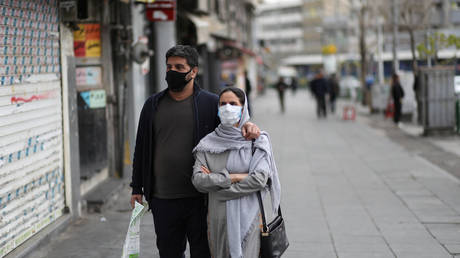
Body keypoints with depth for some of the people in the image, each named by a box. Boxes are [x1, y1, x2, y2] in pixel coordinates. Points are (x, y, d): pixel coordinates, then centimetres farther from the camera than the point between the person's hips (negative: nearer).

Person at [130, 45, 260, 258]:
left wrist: (248, 125, -20)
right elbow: (141, 149, 15)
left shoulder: (211, 103, 0)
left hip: (199, 198, -3)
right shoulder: (153, 105, 10)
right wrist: (137, 188, 14)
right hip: (162, 200, 3)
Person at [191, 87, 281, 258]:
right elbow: (198, 180, -6)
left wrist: (215, 179, -8)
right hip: (218, 219, 3)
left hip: (247, 218, -3)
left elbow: (259, 179, -13)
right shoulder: (208, 143, 5)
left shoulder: (257, 140, -1)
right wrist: (234, 177, -12)